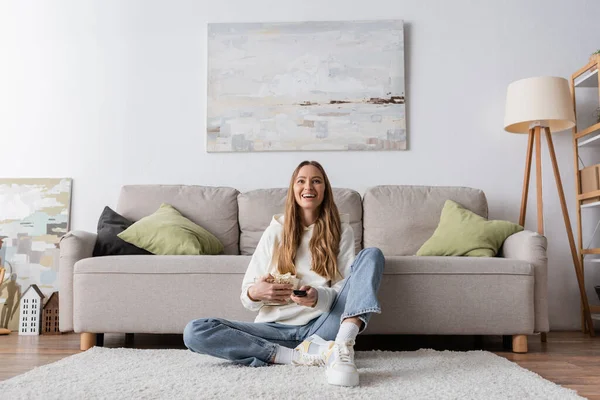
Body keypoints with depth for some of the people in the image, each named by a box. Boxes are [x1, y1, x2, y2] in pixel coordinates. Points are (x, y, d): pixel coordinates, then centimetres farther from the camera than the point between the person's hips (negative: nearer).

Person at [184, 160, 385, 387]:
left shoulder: (341, 230, 8)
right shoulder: (275, 231, 8)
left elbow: (348, 287, 0)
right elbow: (247, 295, 6)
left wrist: (319, 297, -23)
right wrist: (255, 293, -20)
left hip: (321, 328, -1)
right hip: (277, 328, 1)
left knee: (371, 255, -16)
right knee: (194, 332, -22)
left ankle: (342, 348, -38)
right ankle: (301, 354, -24)